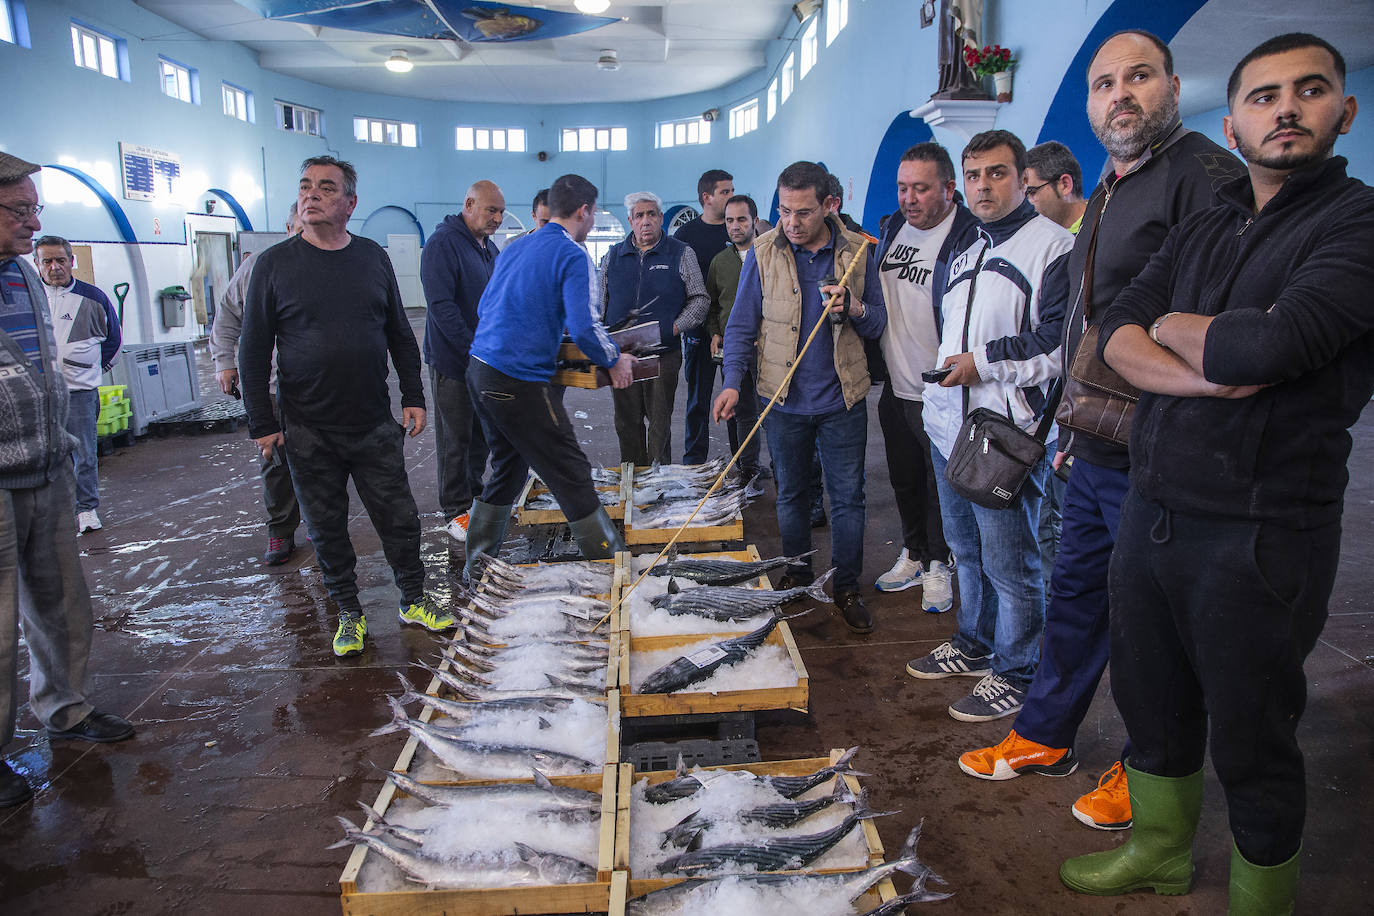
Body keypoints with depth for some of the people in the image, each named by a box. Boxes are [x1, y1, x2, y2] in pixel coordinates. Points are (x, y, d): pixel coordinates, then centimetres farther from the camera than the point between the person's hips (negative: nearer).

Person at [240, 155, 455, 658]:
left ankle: (414, 601, 24)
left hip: (375, 425, 2)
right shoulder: (275, 263, -2)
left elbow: (400, 334, 12)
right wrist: (262, 423, -4)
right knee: (327, 528, 9)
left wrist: (414, 398, 7)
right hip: (308, 431, -1)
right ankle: (349, 613, 24)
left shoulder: (373, 257, 5)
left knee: (399, 519, 6)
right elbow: (253, 351, 0)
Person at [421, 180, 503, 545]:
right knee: (455, 439, 1)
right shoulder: (443, 243, -14)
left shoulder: (490, 248, 13)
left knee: (481, 434, 15)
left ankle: (475, 498, 29)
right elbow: (441, 306, -21)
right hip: (453, 360, -8)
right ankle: (456, 512, 12)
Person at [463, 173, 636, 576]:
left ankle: (477, 569, 28)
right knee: (573, 479, -2)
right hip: (520, 381, -9)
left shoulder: (514, 249, 16)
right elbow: (583, 327, -18)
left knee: (507, 469, 21)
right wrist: (614, 361, -2)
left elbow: (484, 309, 23)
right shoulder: (573, 256, -8)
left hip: (480, 372, 9)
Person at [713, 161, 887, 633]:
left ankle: (847, 588, 20)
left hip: (843, 399, 0)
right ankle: (796, 574, 32)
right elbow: (742, 325, -1)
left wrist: (853, 308, -17)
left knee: (847, 497, 6)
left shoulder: (857, 251, -1)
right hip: (784, 399, 0)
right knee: (791, 494, 14)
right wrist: (733, 381, -13)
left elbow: (878, 323, 5)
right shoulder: (763, 253, -4)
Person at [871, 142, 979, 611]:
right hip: (895, 388, 7)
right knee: (904, 480, 19)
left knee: (941, 484, 9)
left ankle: (938, 565, 28)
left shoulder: (969, 237, -16)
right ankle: (912, 555, 37)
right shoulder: (892, 230, 7)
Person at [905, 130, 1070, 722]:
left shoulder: (1052, 246, -10)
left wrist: (984, 363, -19)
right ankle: (974, 646, 37)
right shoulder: (966, 255, 18)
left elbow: (1062, 341, -18)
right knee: (966, 550, 20)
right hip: (949, 427, 9)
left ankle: (1016, 673, 18)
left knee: (1010, 563, 1)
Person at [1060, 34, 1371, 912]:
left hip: (1259, 533, -6)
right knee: (1153, 705, 21)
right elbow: (1117, 332, 1)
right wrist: (1204, 375, -16)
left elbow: (1262, 347, -24)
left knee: (1251, 742, 10)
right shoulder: (1204, 229, 13)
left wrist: (1172, 325, -4)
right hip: (1152, 510, 6)